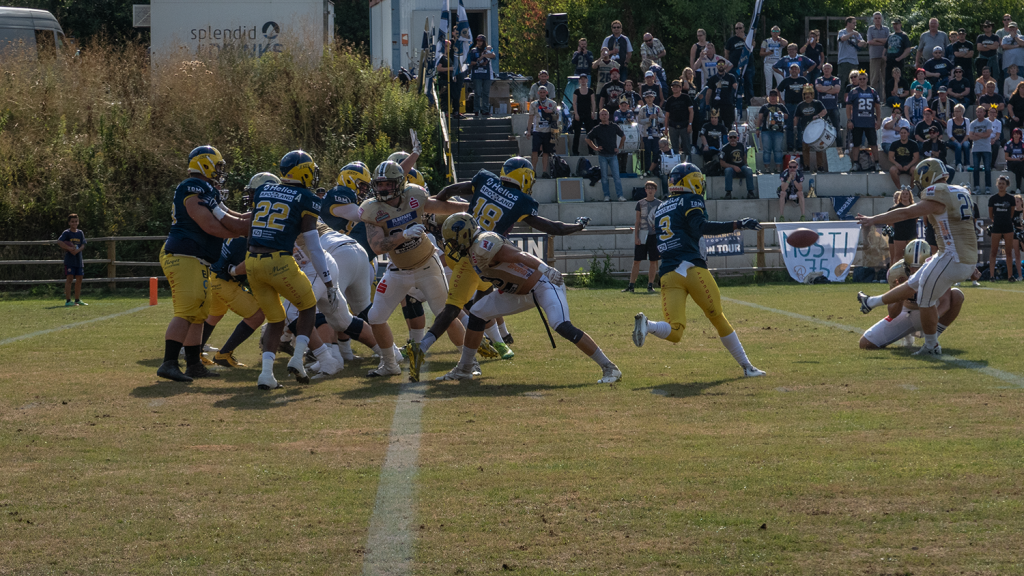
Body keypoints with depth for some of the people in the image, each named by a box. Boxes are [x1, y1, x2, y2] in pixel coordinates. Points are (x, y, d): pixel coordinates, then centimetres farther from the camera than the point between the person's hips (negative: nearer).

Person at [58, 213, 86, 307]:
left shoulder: (80, 233, 11)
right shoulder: (66, 233, -3)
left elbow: (83, 245, 4)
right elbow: (59, 242, -16)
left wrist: (77, 250, -15)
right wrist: (70, 248, -21)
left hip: (79, 259, 5)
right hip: (69, 259, -5)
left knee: (79, 279, 7)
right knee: (69, 278, -9)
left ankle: (77, 300, 17)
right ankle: (68, 301, -10)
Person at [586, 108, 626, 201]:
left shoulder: (614, 127, 5)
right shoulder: (597, 129, 2)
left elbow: (623, 137, 18)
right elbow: (588, 139, 12)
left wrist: (619, 147, 11)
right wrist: (594, 148, 2)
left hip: (613, 155, 0)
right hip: (602, 156, 0)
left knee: (616, 176, -6)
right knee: (604, 177, 3)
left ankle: (620, 195, -8)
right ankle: (607, 195, 10)